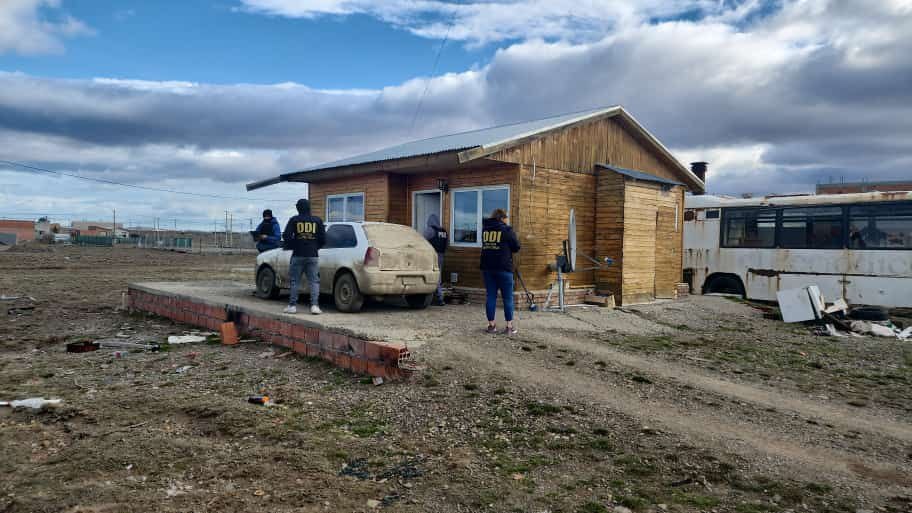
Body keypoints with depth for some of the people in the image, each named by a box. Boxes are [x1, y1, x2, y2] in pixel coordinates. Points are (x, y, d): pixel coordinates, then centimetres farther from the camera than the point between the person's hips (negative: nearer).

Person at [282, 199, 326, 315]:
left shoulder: (294, 220, 1)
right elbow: (323, 238, 4)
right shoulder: (317, 220, 6)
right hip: (313, 255, 1)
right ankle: (314, 305, -5)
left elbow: (286, 236, -6)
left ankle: (292, 306, 8)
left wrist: (292, 246, 12)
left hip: (298, 255, -1)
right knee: (314, 281, 4)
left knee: (295, 281, 7)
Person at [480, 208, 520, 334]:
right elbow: (516, 247, -2)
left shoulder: (485, 229, 9)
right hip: (503, 268, -5)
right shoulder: (506, 229, -7)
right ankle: (509, 326, 2)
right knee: (508, 298, 2)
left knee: (491, 296, 9)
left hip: (487, 267, 5)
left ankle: (491, 325, 10)